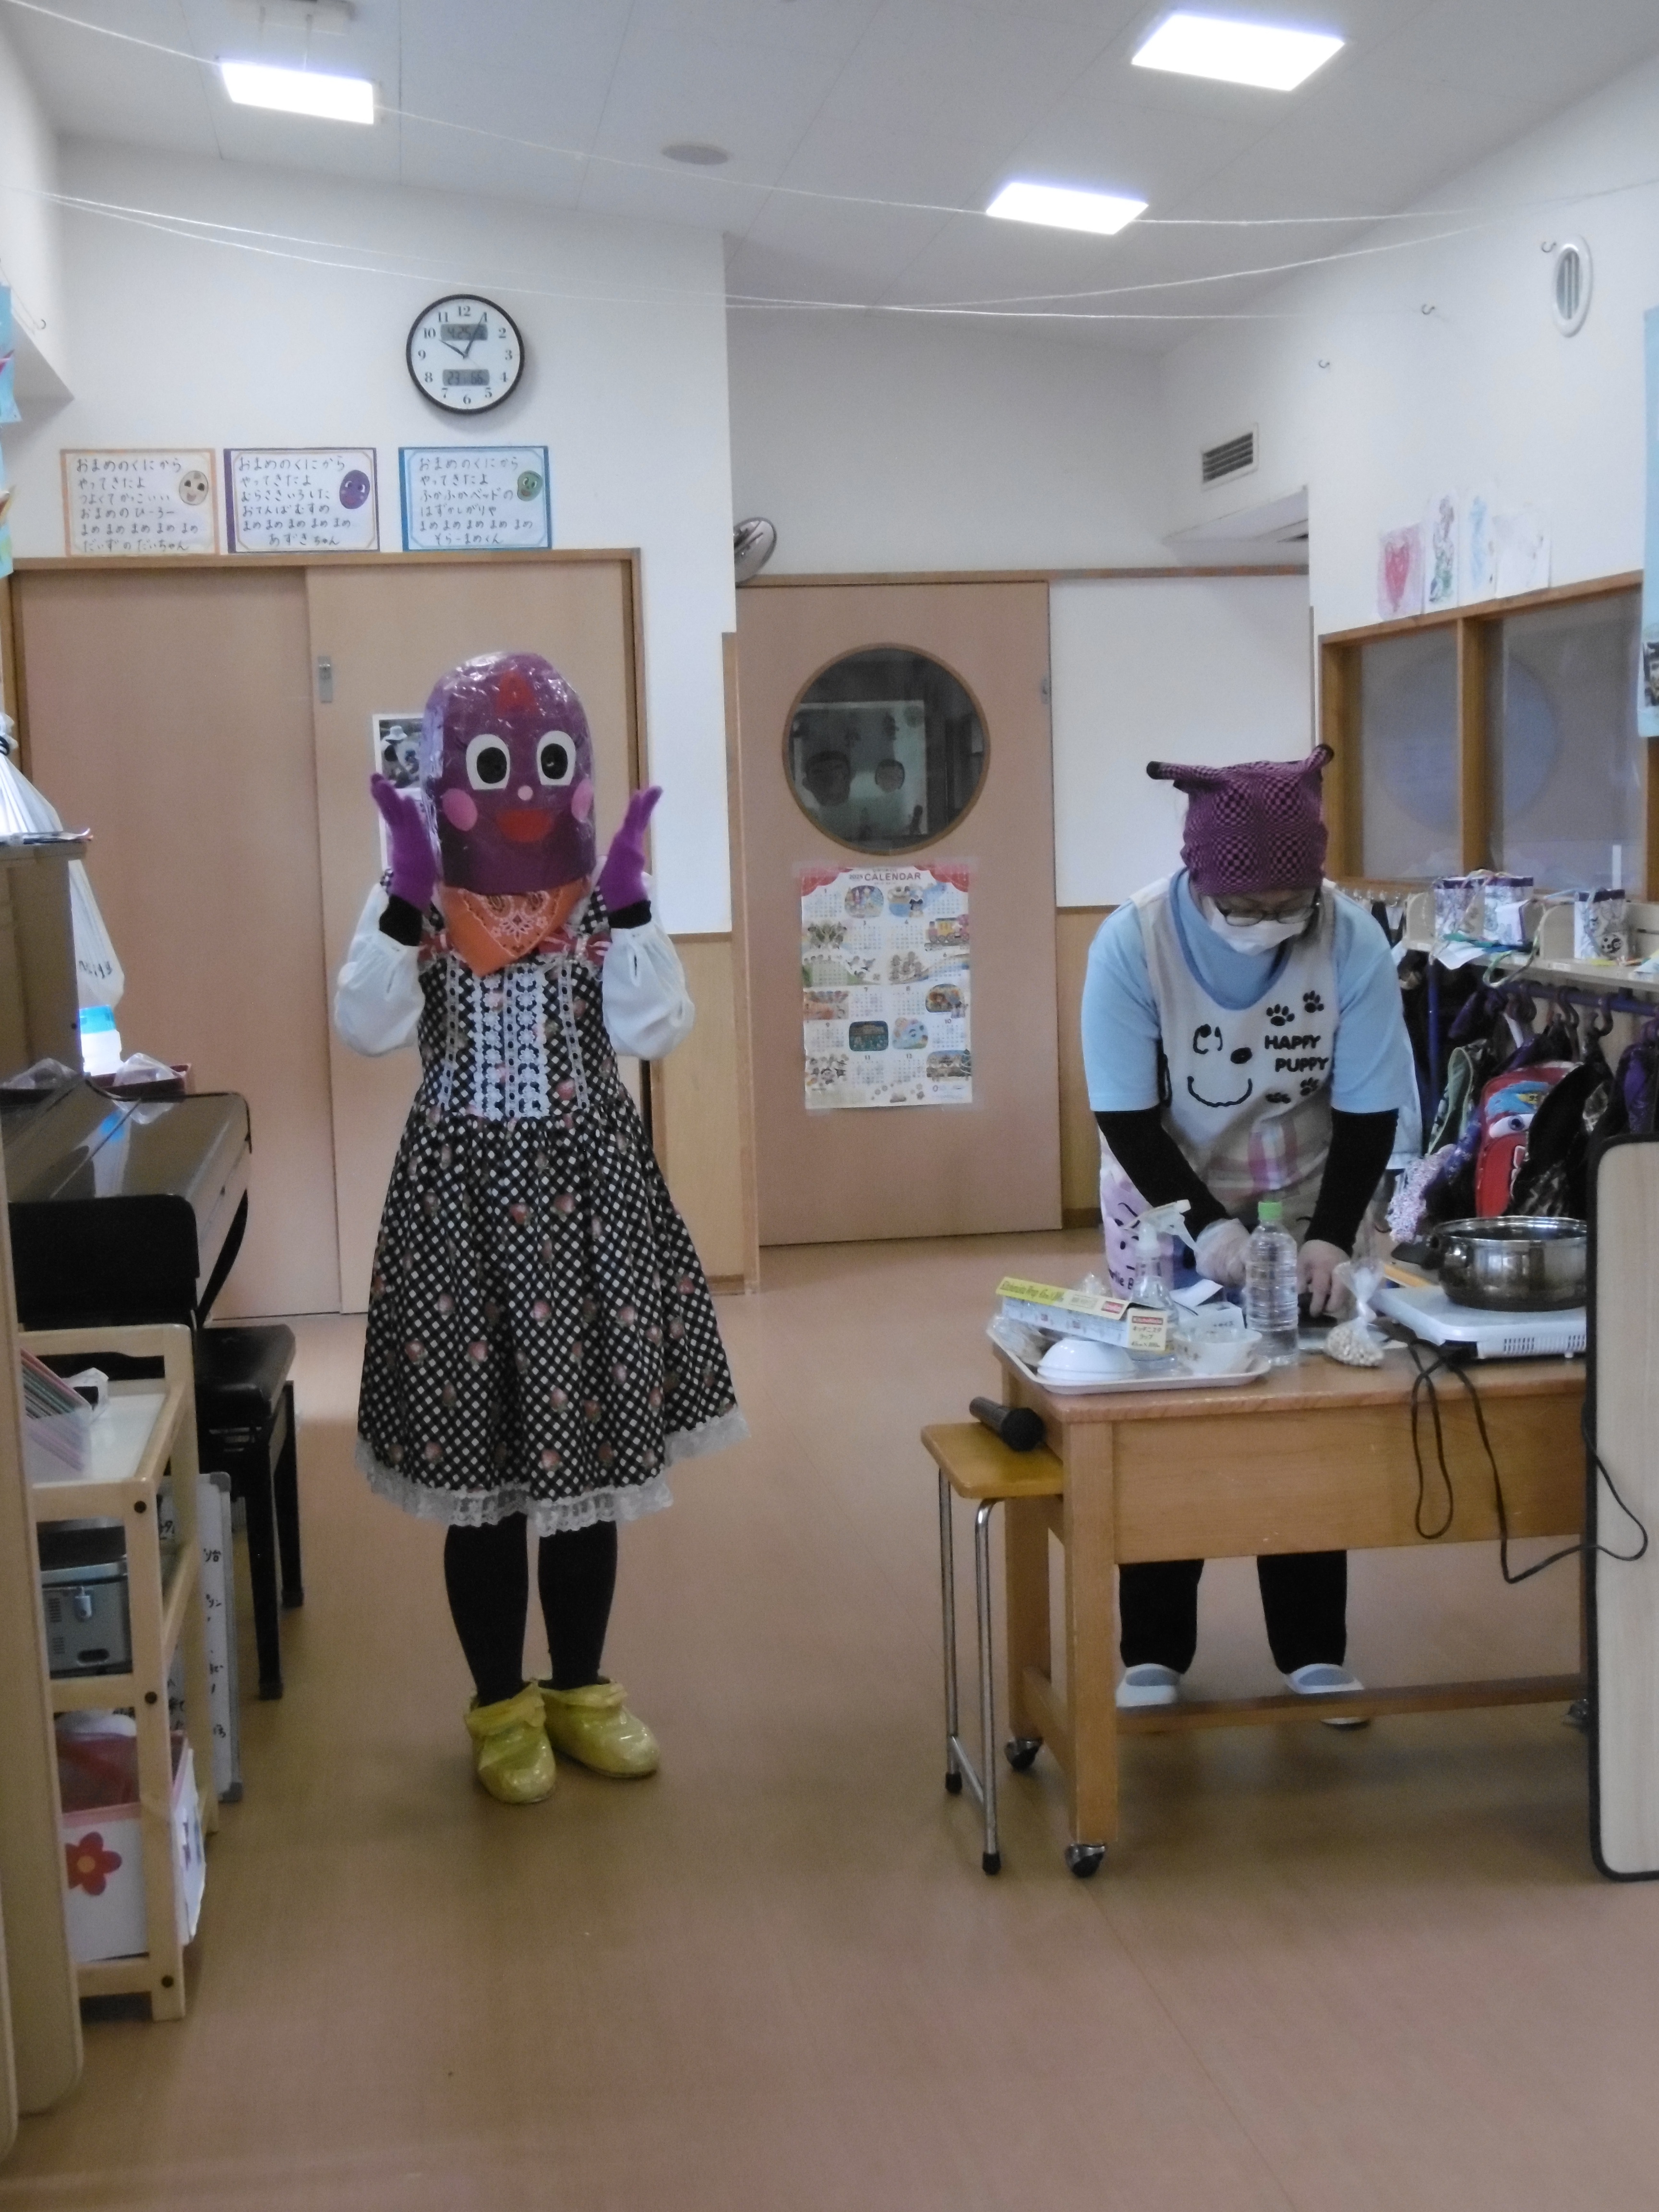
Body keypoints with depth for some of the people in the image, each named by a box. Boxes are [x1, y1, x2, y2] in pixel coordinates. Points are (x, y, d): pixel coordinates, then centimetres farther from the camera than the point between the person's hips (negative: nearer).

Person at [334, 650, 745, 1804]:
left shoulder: (602, 898, 2)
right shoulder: (417, 900, -2)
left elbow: (654, 1031, -12)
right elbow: (366, 1029, -17)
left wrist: (629, 898, -18)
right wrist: (408, 897, -24)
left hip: (589, 1194, 2)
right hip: (464, 1197, -1)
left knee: (587, 1451, 10)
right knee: (480, 1464, 5)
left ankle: (581, 1689, 28)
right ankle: (502, 1705, 22)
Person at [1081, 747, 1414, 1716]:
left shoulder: (1353, 939, -23)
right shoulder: (1132, 943, -26)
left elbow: (1369, 1113, -16)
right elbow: (1128, 1120, -21)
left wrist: (1330, 1237, -27)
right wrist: (1211, 1227, -33)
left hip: (1307, 1206, 1)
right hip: (1169, 1212, -1)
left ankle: (1316, 1653, 18)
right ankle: (1154, 1653, 18)